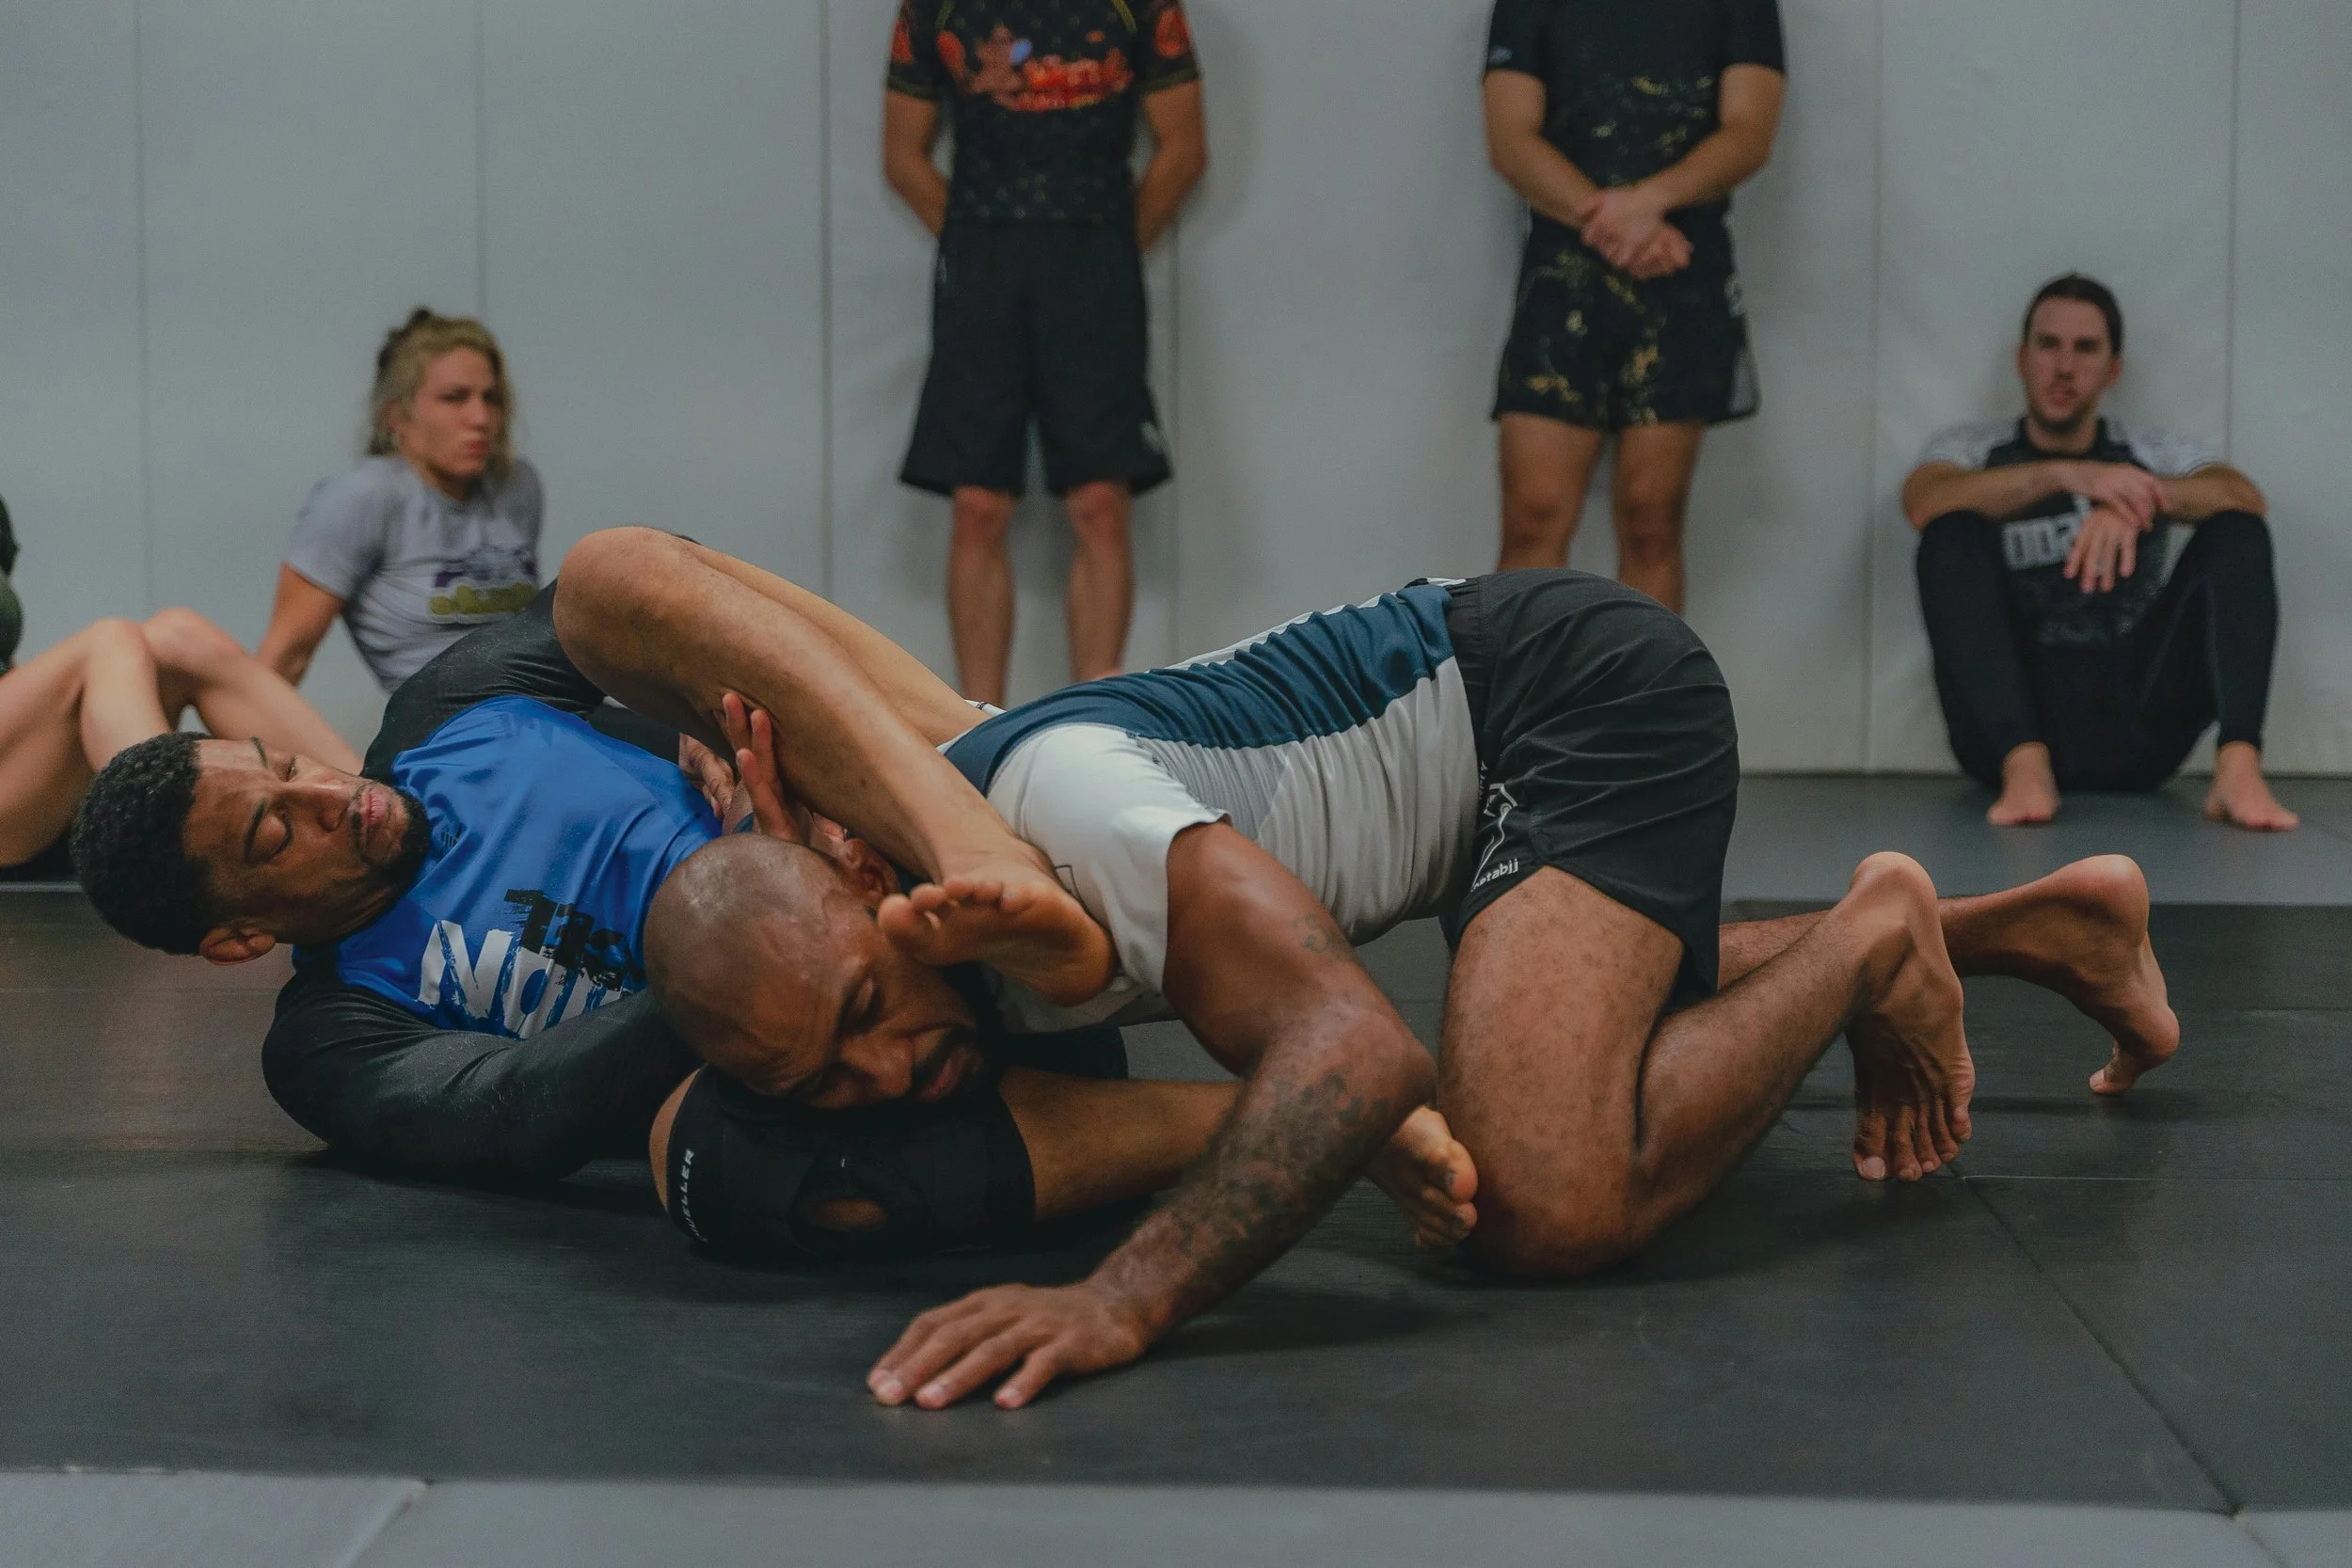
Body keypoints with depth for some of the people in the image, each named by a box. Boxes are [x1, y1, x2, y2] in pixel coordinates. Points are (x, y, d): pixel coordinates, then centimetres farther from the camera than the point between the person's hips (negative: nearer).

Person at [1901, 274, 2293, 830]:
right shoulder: (1971, 450, 11)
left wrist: (2136, 499, -26)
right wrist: (2067, 476, -26)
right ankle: (2023, 766, -38)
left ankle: (2238, 766, -34)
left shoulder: (2158, 456, 15)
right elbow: (1924, 503, -14)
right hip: (2012, 720, -1)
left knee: (2238, 532, -13)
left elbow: (2246, 497, -7)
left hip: (2134, 724, 1)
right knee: (1952, 536, -21)